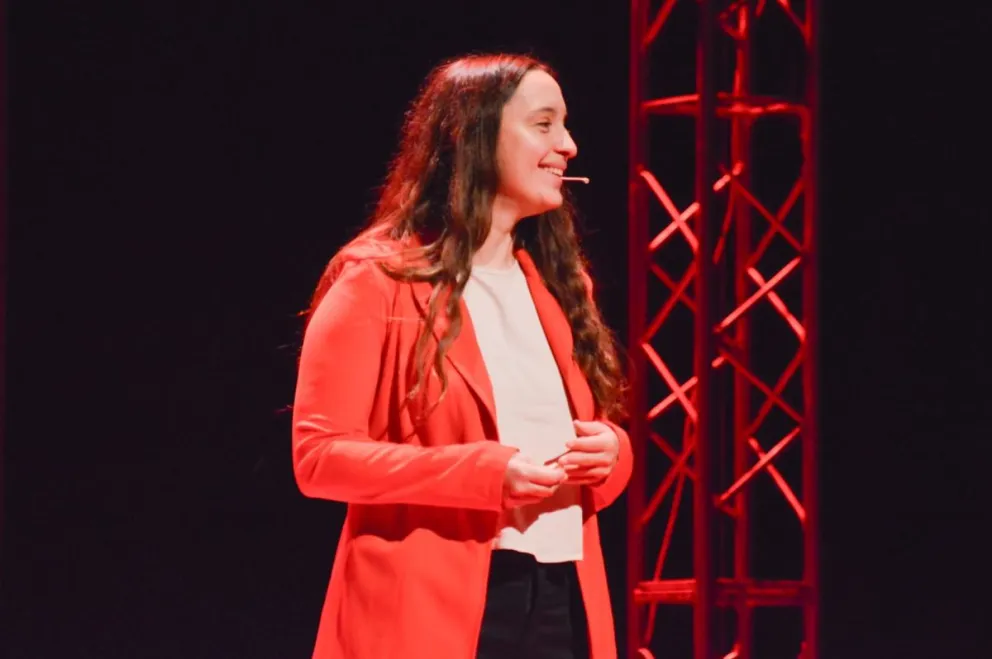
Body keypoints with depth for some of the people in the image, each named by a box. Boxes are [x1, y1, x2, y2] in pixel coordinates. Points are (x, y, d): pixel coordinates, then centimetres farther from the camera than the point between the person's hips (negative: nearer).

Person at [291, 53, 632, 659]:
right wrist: (483, 472, -19)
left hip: (564, 603, 6)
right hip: (434, 610, -6)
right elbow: (319, 454, -9)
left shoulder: (558, 284, 17)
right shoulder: (379, 281, -3)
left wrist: (606, 452, -2)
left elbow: (601, 433, 24)